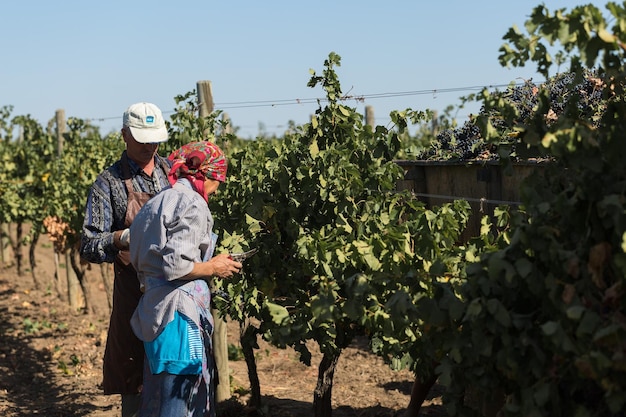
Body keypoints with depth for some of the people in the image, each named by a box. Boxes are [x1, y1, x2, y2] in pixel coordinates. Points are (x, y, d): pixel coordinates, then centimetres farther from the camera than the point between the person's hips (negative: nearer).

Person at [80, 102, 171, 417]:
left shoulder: (173, 171, 10)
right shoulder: (109, 183, -1)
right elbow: (89, 247, -5)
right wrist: (124, 237, -23)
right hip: (134, 289, -3)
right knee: (133, 372, 2)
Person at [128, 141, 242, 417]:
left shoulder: (156, 204, 18)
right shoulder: (192, 204, -10)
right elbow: (175, 266, -20)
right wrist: (212, 268, -3)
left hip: (153, 309, 9)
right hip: (180, 314, -9)